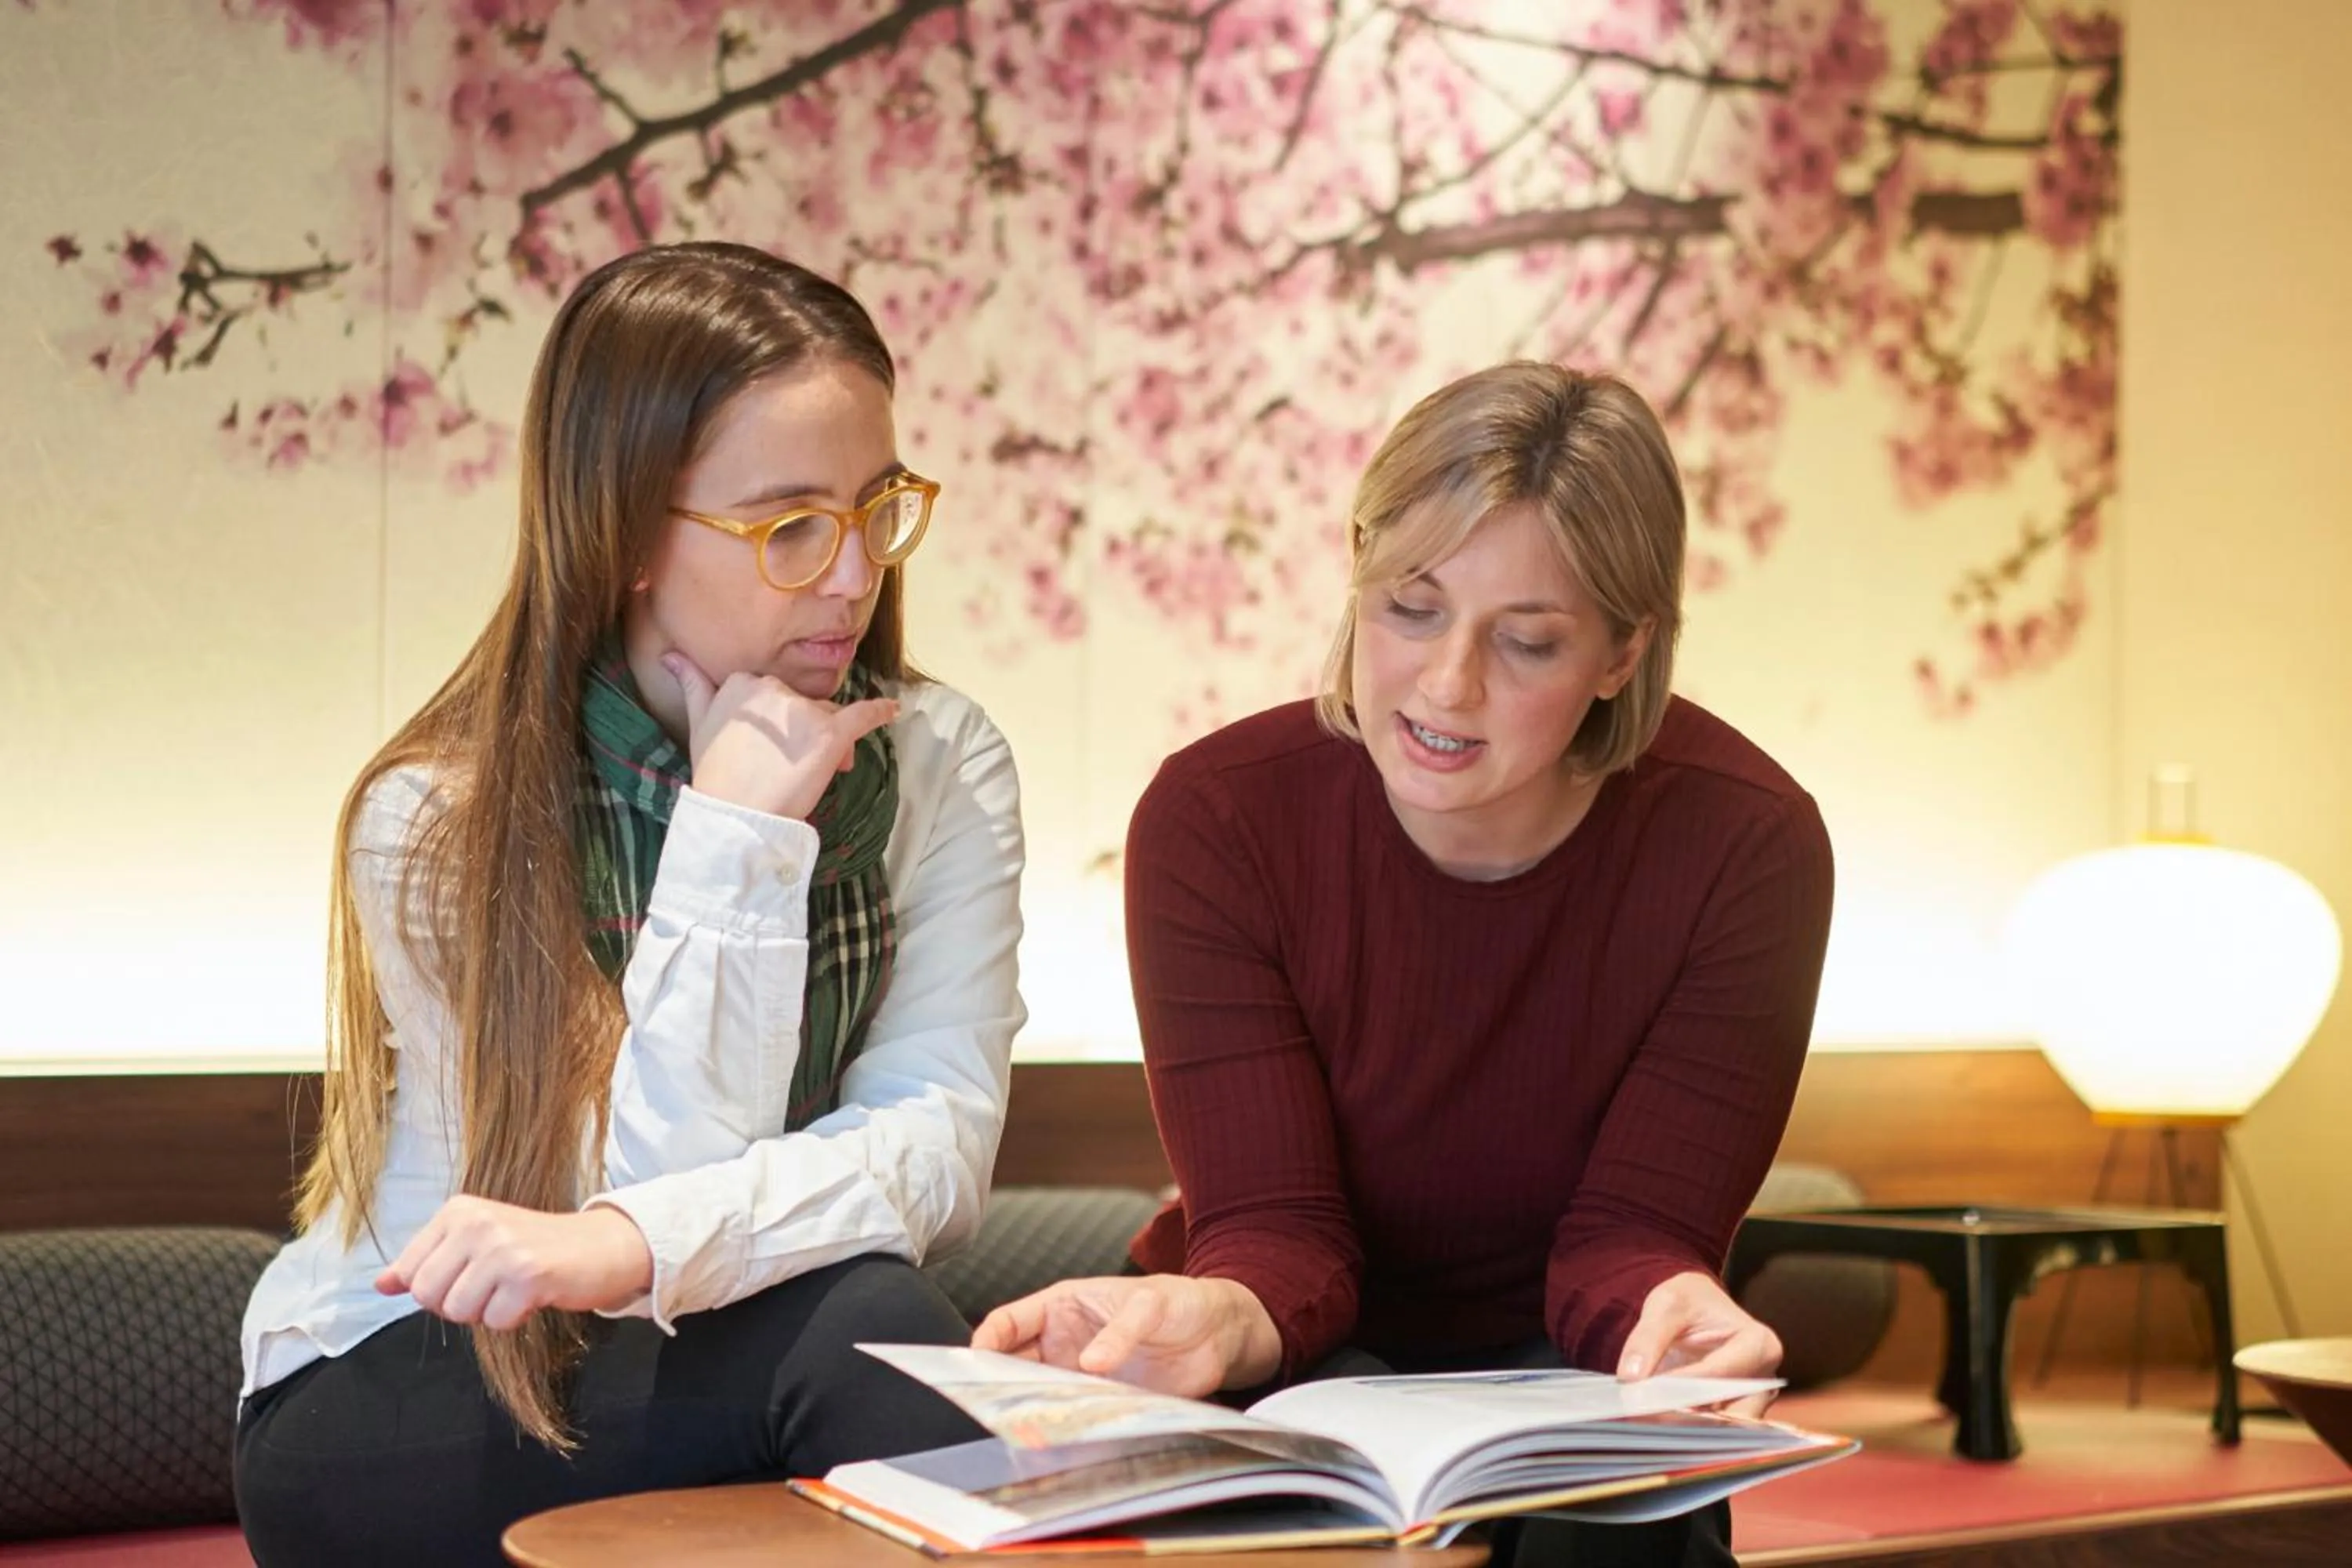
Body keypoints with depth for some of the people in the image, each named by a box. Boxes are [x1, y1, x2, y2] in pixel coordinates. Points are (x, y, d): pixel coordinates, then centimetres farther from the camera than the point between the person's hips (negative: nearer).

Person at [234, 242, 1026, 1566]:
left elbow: (940, 1137, -19)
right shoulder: (437, 822, -15)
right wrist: (734, 839, -26)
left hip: (712, 1379, 3)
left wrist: (631, 1245, -35)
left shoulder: (945, 765, -6)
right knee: (849, 1320, -30)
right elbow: (656, 1181, -20)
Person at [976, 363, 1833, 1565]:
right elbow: (1274, 1228, -20)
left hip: (1555, 1363, 1)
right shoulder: (1215, 819, -17)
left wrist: (1668, 1310, -42)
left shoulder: (1742, 845, -17)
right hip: (1307, 1363, 0)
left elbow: (1626, 1236, -16)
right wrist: (1214, 1320, -46)